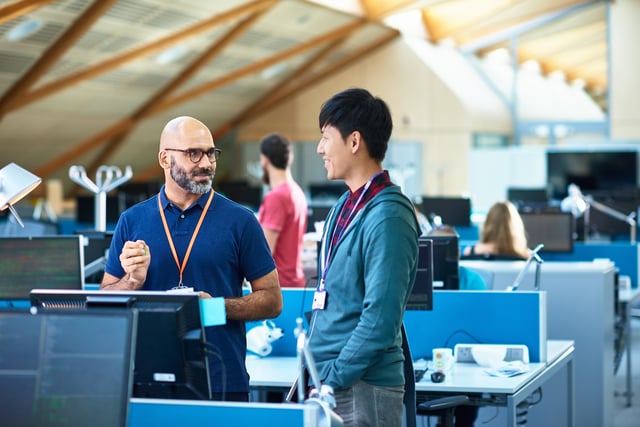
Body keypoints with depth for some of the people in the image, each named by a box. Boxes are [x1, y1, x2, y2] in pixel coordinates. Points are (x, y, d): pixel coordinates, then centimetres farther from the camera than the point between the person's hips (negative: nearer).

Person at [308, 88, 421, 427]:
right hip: (327, 382, 8)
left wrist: (332, 381, -17)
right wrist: (312, 372, 13)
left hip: (363, 390, -8)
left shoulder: (386, 217, -16)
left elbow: (380, 318, -21)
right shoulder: (344, 207, 11)